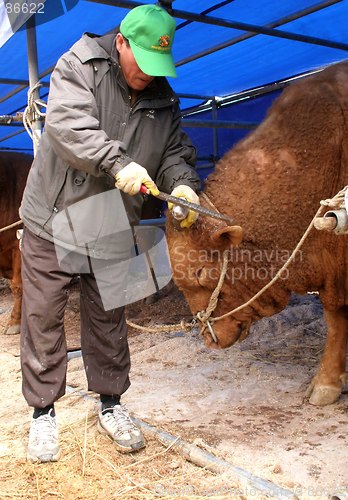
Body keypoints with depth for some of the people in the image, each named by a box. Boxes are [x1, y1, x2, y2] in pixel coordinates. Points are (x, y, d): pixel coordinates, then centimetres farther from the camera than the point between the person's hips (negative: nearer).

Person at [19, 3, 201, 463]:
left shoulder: (164, 100, 7)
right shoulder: (79, 65, -7)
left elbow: (175, 151, 9)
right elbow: (67, 124, -23)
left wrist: (182, 183, -13)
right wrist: (118, 164, -34)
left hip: (111, 231, 4)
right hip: (52, 221, -3)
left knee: (108, 321, 12)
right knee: (43, 318, 4)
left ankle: (110, 404, 29)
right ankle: (43, 412, 21)